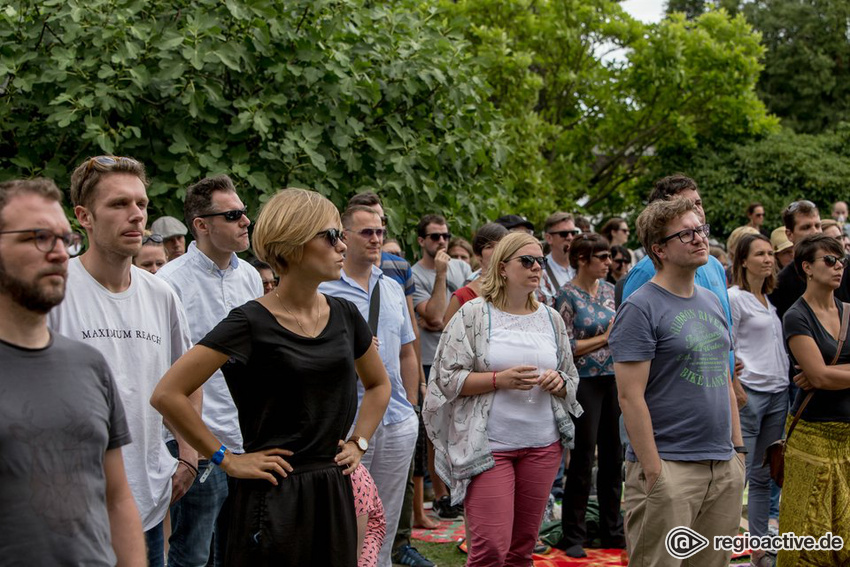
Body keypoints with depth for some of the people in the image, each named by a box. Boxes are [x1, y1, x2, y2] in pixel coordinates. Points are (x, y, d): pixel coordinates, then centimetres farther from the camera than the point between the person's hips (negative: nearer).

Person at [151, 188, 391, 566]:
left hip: (334, 489, 6)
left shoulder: (344, 315, 5)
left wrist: (358, 443, 10)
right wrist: (227, 460, -12)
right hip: (274, 495, -6)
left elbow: (379, 384, 23)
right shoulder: (252, 322, -12)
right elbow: (167, 394, -16)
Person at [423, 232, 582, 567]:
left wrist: (558, 382, -5)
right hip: (488, 446, -5)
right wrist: (501, 379, -17)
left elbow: (571, 380, 18)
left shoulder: (551, 318, 11)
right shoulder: (473, 314, -3)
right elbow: (447, 379, -7)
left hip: (543, 445, 5)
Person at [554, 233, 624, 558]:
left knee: (613, 457, 11)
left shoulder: (610, 290, 9)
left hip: (613, 379, 6)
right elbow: (567, 347, -13)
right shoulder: (568, 296, -9)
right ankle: (573, 537, 10)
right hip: (585, 381, -6)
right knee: (583, 460, -1)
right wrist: (604, 338, -13)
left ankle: (612, 531, 23)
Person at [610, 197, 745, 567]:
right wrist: (652, 470, -18)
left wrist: (738, 447, 14)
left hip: (724, 467, 7)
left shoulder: (713, 302, 14)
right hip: (669, 467, -7)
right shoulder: (640, 308, -10)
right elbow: (630, 396, -15)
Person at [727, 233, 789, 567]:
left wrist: (788, 382, 14)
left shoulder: (770, 299, 17)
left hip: (778, 393, 7)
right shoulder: (734, 297, -6)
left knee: (763, 476, 11)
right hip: (749, 393, -7)